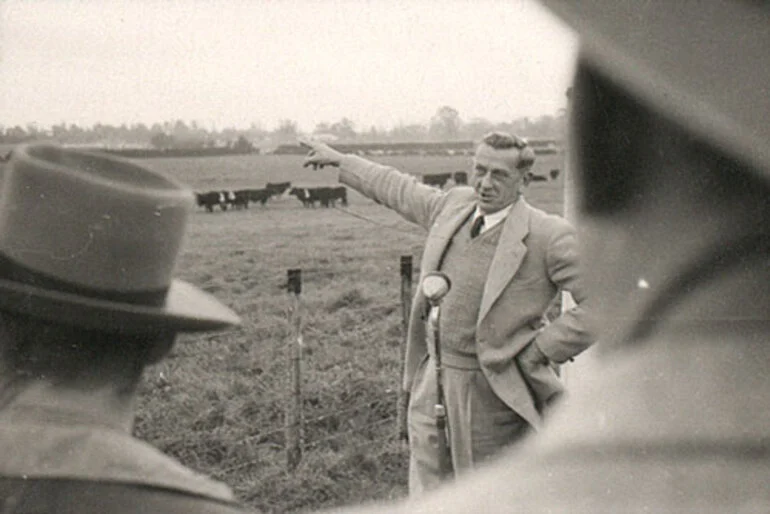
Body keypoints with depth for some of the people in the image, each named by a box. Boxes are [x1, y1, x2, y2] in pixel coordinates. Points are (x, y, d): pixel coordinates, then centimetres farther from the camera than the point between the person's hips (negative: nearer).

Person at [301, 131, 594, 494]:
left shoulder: (549, 236, -16)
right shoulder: (455, 204, 4)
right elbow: (397, 189, 21)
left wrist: (543, 348, -17)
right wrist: (339, 161, 31)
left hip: (491, 391, -6)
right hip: (433, 375, 6)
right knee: (426, 486, 15)